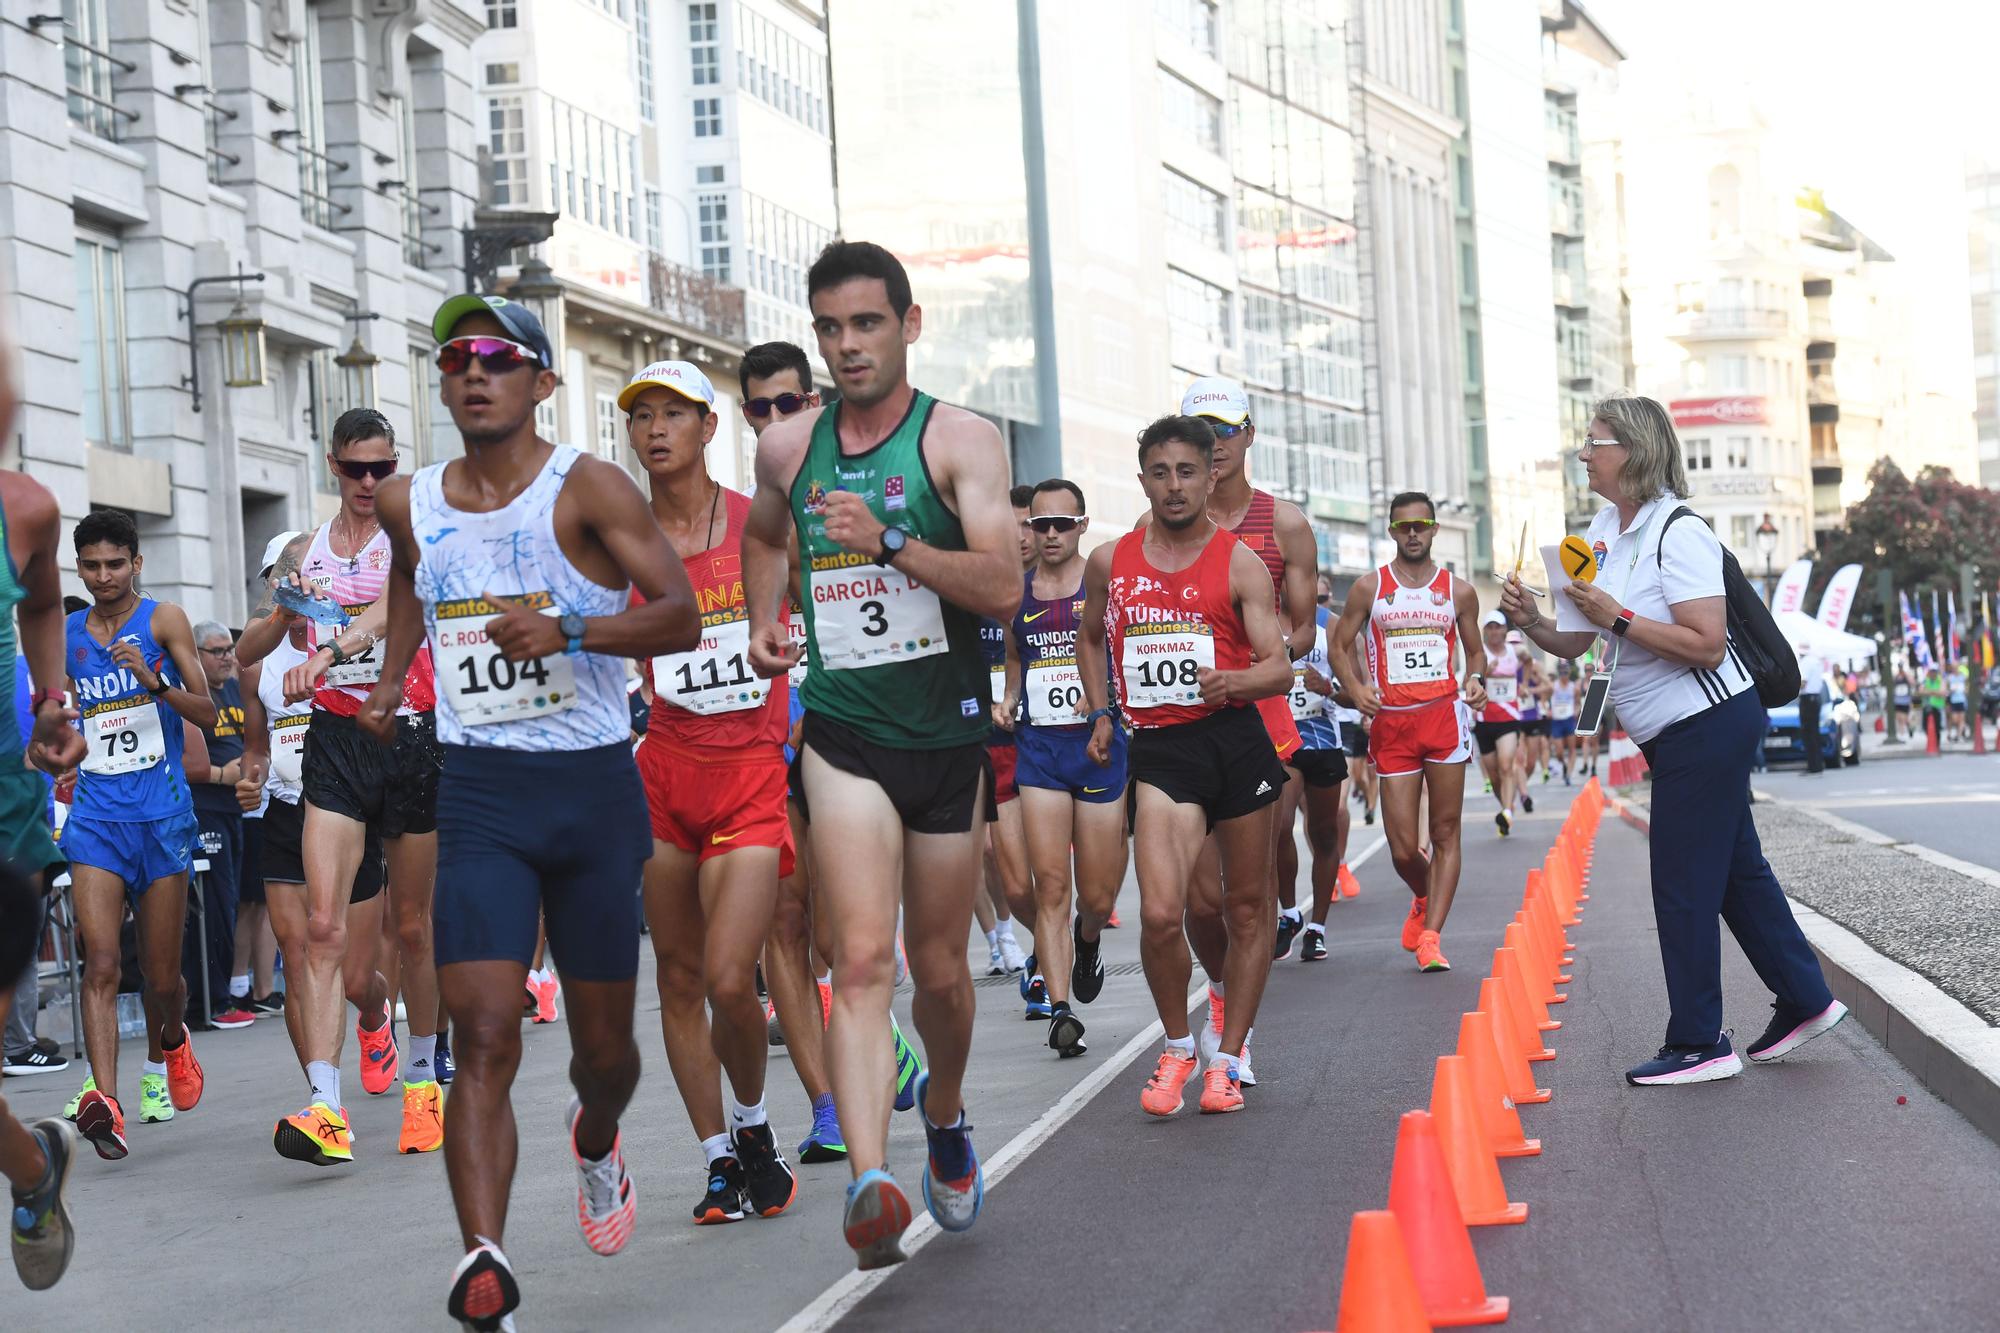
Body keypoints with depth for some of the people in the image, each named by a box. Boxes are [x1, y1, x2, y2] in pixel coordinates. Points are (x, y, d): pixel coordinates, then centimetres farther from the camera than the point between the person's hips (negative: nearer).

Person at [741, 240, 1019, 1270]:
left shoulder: (960, 440, -5)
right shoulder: (787, 448, 6)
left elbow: (1003, 588, -16)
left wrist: (891, 542, -26)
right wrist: (763, 622, 16)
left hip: (949, 734, -1)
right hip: (843, 734, 1)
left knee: (938, 968, 13)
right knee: (862, 957, -17)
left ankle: (945, 1109, 43)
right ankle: (869, 1185, -28)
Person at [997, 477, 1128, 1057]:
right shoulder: (1016, 591, 9)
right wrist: (1007, 701, 8)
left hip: (1101, 745, -2)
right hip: (1039, 748, 2)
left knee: (1098, 897, 4)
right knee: (1050, 886, -10)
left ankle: (1087, 939, 40)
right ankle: (1060, 1009, -8)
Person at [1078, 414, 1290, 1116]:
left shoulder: (1239, 563, 0)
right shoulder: (1110, 562, 8)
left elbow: (1279, 667, -5)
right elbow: (1090, 638, 28)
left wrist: (1234, 681, -26)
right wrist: (1101, 714, 17)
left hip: (1236, 739, 0)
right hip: (1158, 749, 1)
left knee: (1249, 908, 8)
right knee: (1160, 913, -15)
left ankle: (1227, 1056, 23)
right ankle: (1177, 1045, 9)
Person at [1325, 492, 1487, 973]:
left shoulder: (1458, 591, 9)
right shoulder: (1369, 588, 6)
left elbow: (1475, 649, 19)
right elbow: (1339, 646, 10)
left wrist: (1476, 679, -3)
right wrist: (1355, 688, -8)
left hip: (1444, 715, 0)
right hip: (1391, 722, 0)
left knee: (1445, 834, -3)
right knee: (1403, 847, -1)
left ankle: (1429, 937, 0)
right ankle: (1424, 900, 31)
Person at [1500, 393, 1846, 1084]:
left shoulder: (1678, 533, -17)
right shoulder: (1604, 531, 11)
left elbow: (1706, 644, -25)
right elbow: (1574, 643, 12)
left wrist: (1618, 617, -23)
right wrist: (1530, 621, -7)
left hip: (1706, 723, -10)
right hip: (1673, 735, 10)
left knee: (1683, 886, -5)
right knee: (1736, 871, 15)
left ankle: (1698, 1043, 3)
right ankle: (1804, 1001, 24)